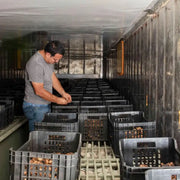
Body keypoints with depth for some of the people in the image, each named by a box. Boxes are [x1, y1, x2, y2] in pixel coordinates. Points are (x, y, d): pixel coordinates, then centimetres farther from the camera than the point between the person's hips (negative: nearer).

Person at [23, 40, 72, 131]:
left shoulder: (49, 59, 3)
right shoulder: (36, 64, -27)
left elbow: (53, 77, 13)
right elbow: (39, 91, -26)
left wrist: (63, 93, 0)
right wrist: (58, 100, -18)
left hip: (46, 104, 9)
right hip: (35, 108, -9)